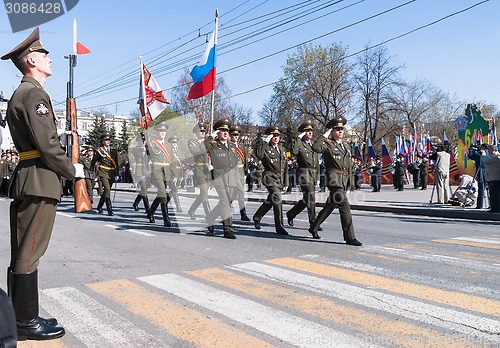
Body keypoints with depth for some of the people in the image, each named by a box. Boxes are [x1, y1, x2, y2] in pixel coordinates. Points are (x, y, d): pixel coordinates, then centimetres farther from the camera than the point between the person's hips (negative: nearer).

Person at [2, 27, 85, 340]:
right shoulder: (34, 93, -11)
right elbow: (47, 144, -19)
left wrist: (64, 166, 13)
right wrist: (72, 170, -7)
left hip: (27, 180, 10)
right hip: (40, 181, -10)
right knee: (29, 255, -3)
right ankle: (26, 322, 6)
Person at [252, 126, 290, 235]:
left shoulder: (282, 148, 16)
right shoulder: (265, 148, -5)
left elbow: (285, 165, 20)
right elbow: (258, 154, -30)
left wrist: (285, 180, 17)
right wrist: (265, 142, -23)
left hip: (280, 179, 8)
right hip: (270, 177, -8)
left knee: (270, 201, 16)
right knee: (277, 199, -19)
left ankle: (257, 217, 37)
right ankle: (279, 227, -14)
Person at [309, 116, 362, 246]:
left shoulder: (345, 146, 21)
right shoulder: (327, 144, -3)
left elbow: (349, 166, 23)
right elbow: (316, 147, -26)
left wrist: (350, 182, 17)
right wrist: (325, 135, -14)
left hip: (344, 181, 8)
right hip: (334, 180, -8)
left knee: (330, 206, 16)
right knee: (345, 206, -13)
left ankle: (314, 228, 31)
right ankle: (349, 237, -9)